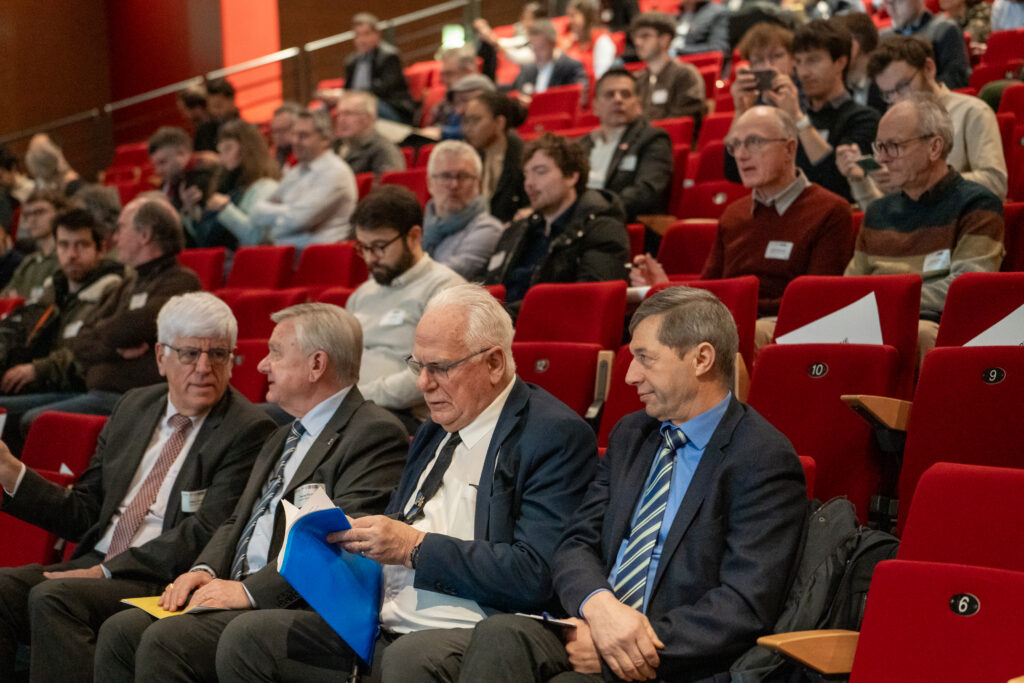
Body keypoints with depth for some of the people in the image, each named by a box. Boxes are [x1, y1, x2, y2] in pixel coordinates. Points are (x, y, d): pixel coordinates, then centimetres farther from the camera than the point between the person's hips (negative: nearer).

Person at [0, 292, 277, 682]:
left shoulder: (249, 432, -5)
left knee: (53, 597, -30)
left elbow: (206, 535, -14)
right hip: (95, 564, 7)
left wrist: (107, 571, -18)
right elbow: (84, 514, 17)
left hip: (168, 581, -7)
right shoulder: (133, 407, 17)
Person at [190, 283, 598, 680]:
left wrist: (416, 548, -17)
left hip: (471, 636, -8)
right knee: (246, 640, -6)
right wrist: (352, 537, 3)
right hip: (382, 629, 8)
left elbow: (535, 575, -17)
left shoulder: (555, 435, -6)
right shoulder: (434, 434, 22)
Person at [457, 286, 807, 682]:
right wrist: (599, 605, -15)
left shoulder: (765, 460, -7)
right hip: (593, 634, 6)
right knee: (499, 634, -25)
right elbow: (576, 545, 10)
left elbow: (745, 608, -14)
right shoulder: (630, 435, 16)